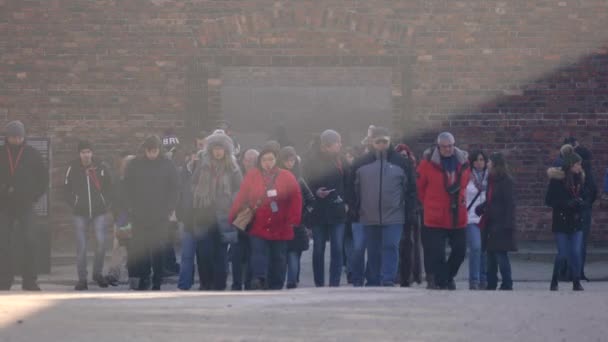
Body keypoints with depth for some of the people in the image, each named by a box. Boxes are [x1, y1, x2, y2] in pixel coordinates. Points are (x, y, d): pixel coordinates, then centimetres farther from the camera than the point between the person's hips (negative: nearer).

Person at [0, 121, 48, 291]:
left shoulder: (32, 154, 3)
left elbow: (43, 177, 9)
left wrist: (34, 196, 0)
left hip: (25, 206, -1)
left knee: (29, 242, -8)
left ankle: (30, 280, -6)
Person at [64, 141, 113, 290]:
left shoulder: (101, 168, -2)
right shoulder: (73, 169, -2)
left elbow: (109, 188, 9)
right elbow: (67, 189, 9)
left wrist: (106, 205, 2)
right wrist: (74, 205, 2)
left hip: (100, 212, 0)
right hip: (80, 214, 0)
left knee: (101, 243, -9)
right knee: (81, 246, -2)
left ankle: (98, 273, 12)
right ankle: (82, 279, 5)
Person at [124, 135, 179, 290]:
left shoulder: (167, 165, 1)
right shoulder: (135, 165, 3)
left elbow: (173, 189, 3)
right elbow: (128, 189, 7)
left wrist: (169, 209, -4)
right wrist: (132, 208, -1)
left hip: (161, 215, -1)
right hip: (140, 215, 1)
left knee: (159, 249, -1)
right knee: (140, 248, -1)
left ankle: (157, 282, 4)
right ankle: (143, 279, 6)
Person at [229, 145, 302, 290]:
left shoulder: (287, 177, 1)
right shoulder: (251, 176, 0)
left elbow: (296, 200, 1)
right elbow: (241, 199, -2)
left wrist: (293, 220, -6)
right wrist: (233, 218, -7)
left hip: (280, 229, 1)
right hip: (258, 227, -1)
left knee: (278, 258, 7)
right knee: (258, 252, -17)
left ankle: (276, 288, 14)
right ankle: (258, 280, -30)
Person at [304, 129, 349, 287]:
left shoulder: (341, 162, 5)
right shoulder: (311, 162, -3)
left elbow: (347, 184, 11)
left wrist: (346, 202, 0)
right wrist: (315, 193, -18)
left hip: (337, 211, 2)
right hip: (318, 212, -2)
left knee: (337, 249, -5)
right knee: (318, 250, 5)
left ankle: (334, 284, -5)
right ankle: (319, 285, 12)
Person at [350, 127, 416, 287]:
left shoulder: (401, 162, 2)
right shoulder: (361, 164, 6)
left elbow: (411, 189, 6)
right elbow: (354, 189, 11)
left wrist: (408, 212, 1)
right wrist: (356, 211, 4)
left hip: (394, 218, -2)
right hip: (369, 218, 2)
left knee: (391, 248, -13)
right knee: (373, 253, 8)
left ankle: (388, 281, -16)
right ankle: (373, 283, 15)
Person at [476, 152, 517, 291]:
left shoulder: (506, 181, -9)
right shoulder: (491, 181, 15)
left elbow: (510, 204, -13)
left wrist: (507, 225, -18)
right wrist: (479, 208, 0)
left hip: (501, 225, -9)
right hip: (491, 224, 9)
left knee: (501, 254, -9)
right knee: (491, 254, 10)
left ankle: (507, 284, -4)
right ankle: (491, 284, 16)